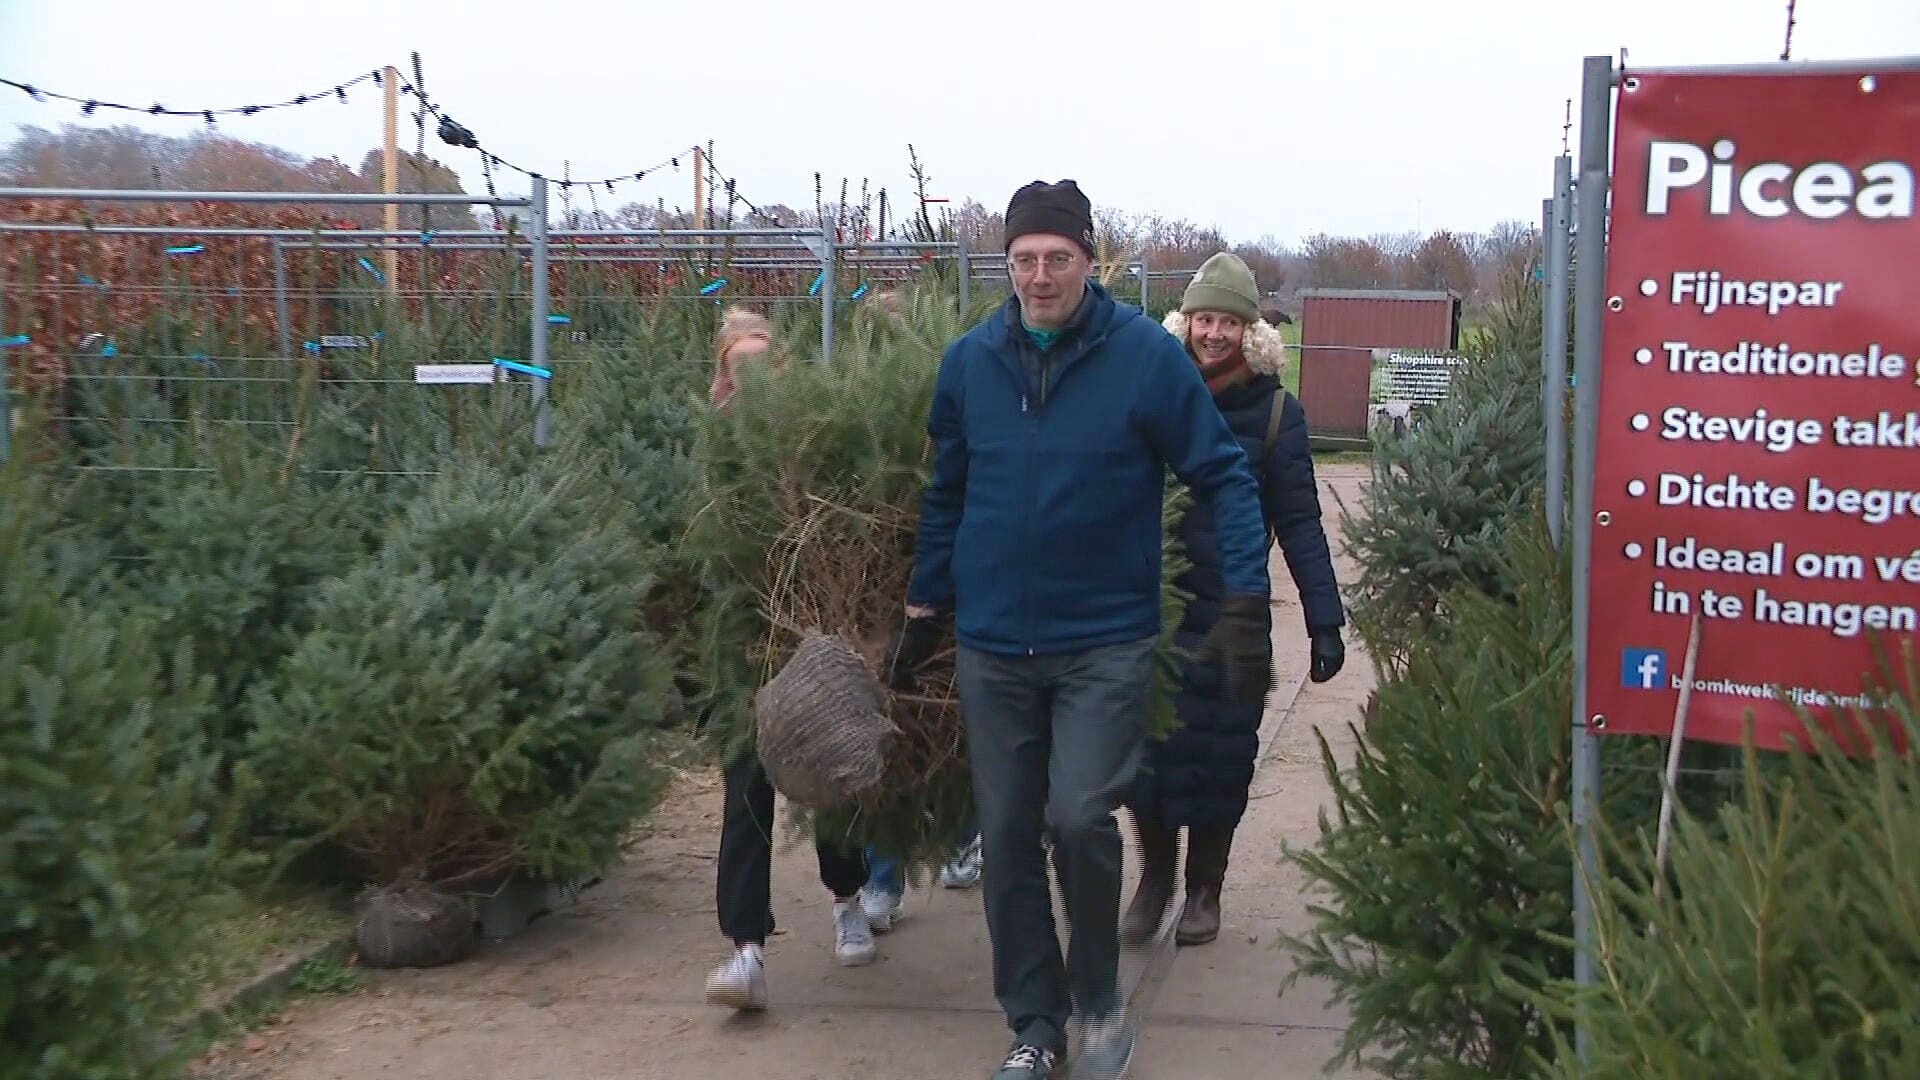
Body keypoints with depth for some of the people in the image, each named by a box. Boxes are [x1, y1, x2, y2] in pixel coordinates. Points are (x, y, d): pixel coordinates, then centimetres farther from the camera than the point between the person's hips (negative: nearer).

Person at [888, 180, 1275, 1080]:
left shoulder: (1146, 355, -9)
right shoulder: (969, 362, 2)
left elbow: (1224, 477, -5)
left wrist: (1245, 604, -13)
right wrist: (923, 613, 15)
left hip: (1106, 642, -3)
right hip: (992, 646, 4)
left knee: (1079, 819, -14)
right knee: (1007, 837, 7)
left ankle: (1097, 997, 12)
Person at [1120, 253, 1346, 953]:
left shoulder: (1274, 412, -2)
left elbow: (1299, 523, -3)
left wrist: (1324, 621, -8)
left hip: (1230, 616, -1)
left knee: (1217, 753, 5)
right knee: (1149, 744, 2)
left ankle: (1204, 889, 23)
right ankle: (1154, 877, 22)